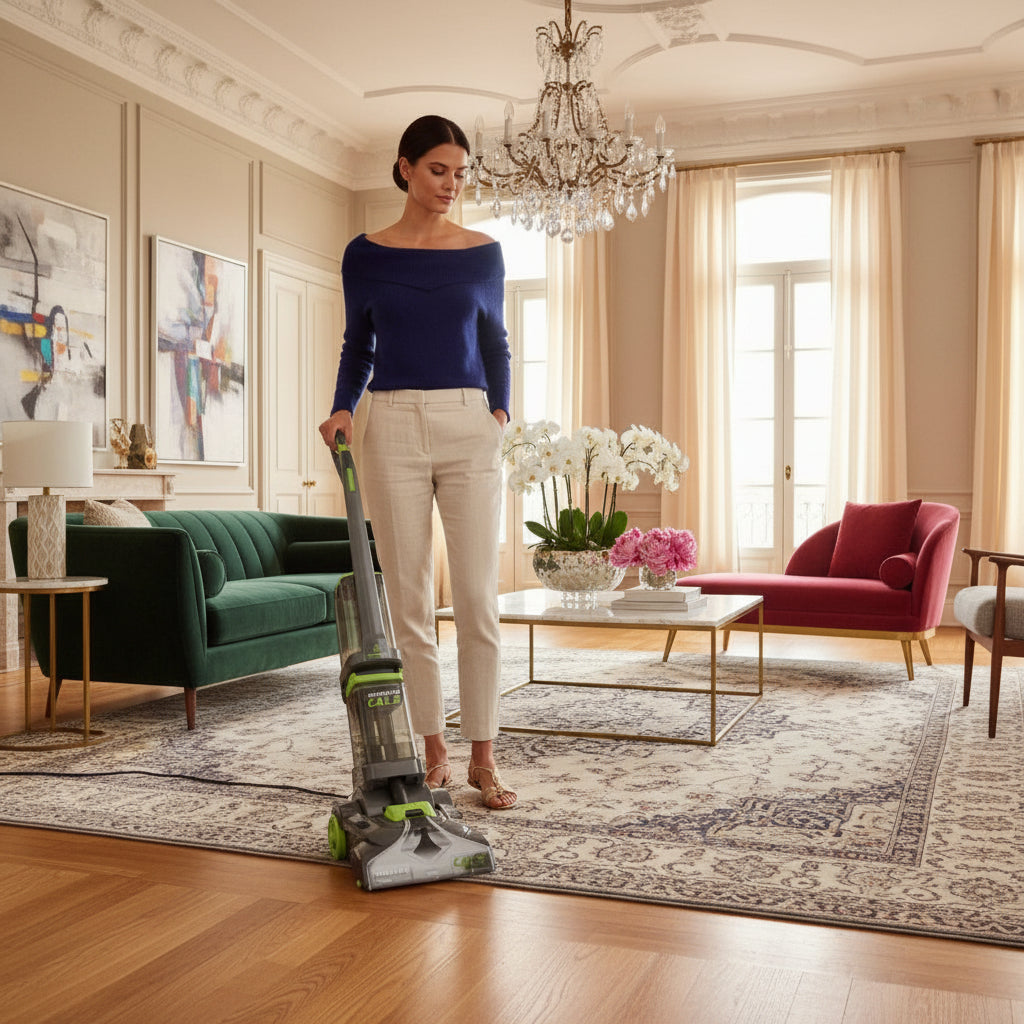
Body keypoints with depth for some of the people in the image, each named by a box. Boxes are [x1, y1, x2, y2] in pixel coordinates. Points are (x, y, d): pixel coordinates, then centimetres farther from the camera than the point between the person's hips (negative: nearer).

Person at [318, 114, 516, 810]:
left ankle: (484, 758, 7)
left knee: (478, 599, -3)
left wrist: (500, 413, -1)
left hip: (468, 427, 0)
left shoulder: (484, 252, 8)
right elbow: (357, 347, 12)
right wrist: (342, 408, -5)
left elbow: (495, 343, 14)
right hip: (393, 428, 0)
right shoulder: (365, 254, 7)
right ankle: (434, 753, 13)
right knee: (409, 600, 1)